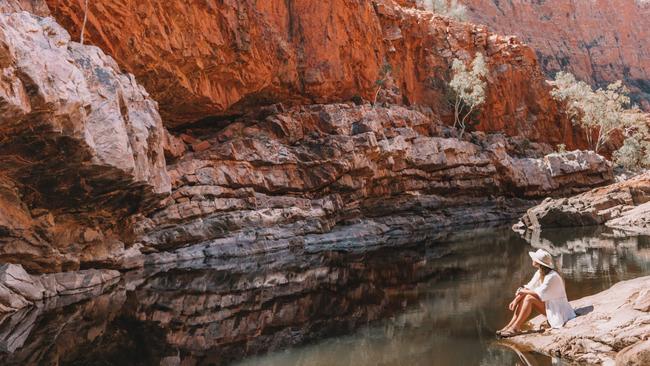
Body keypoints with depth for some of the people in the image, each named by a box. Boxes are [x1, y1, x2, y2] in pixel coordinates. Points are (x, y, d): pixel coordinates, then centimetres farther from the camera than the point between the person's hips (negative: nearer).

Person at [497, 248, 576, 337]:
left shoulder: (552, 276, -25)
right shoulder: (539, 273, 1)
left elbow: (539, 294, -29)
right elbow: (528, 288, -1)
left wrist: (522, 291, -17)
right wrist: (515, 300, -13)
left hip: (557, 309, -8)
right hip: (547, 304, 8)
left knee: (529, 298, -26)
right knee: (523, 297, -10)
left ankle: (516, 328, -21)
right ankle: (510, 325, -15)